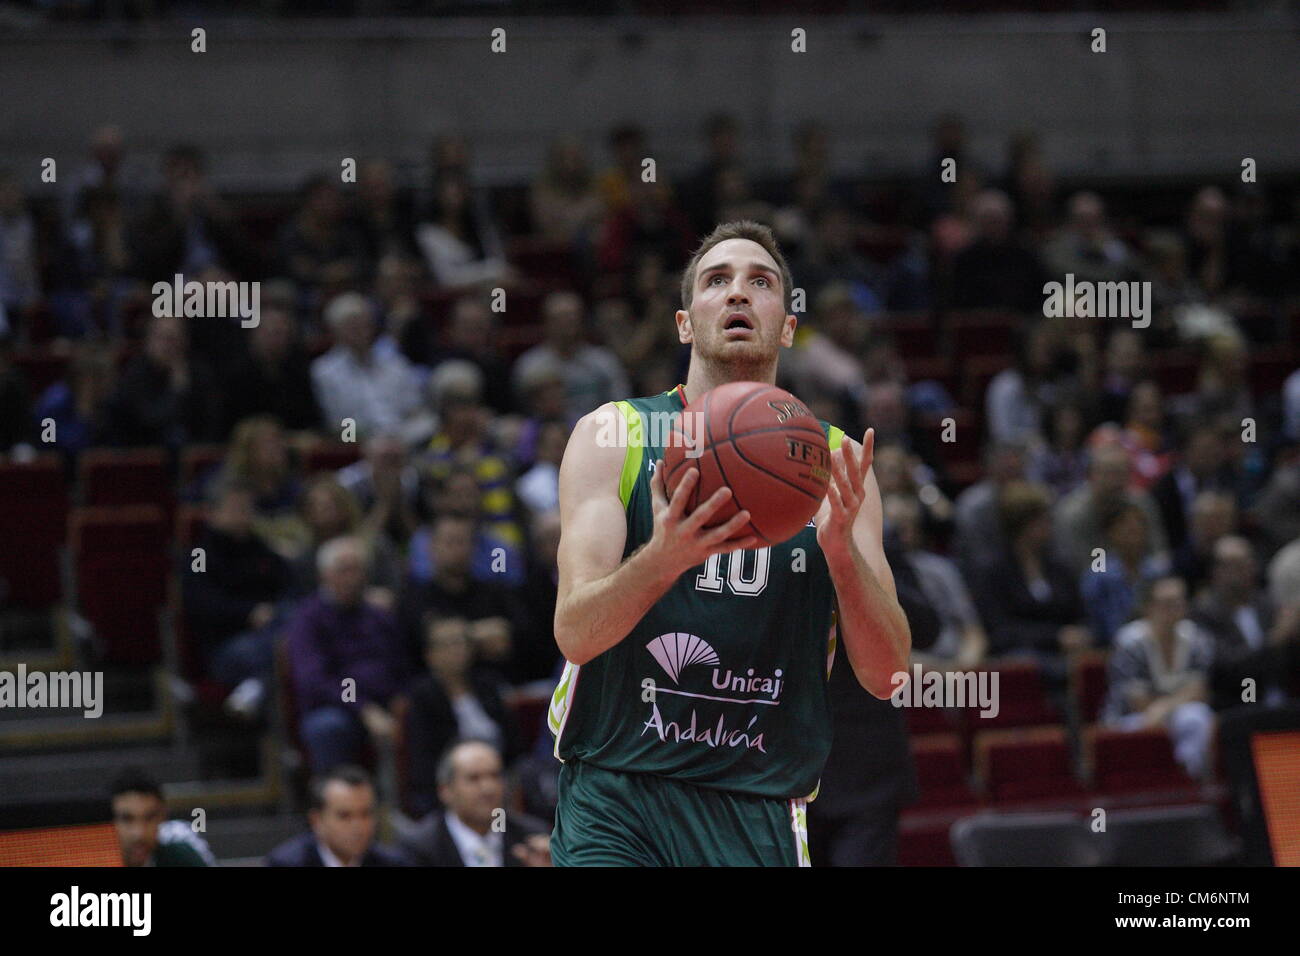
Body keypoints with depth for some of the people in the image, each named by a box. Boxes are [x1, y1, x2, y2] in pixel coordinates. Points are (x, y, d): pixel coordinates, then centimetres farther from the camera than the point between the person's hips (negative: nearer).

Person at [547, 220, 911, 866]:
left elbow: (884, 677, 1)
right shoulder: (613, 434, 1)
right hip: (615, 796, -2)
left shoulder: (835, 462, 6)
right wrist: (665, 557, -29)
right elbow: (574, 634, -10)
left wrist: (843, 552, -17)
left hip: (761, 814, 2)